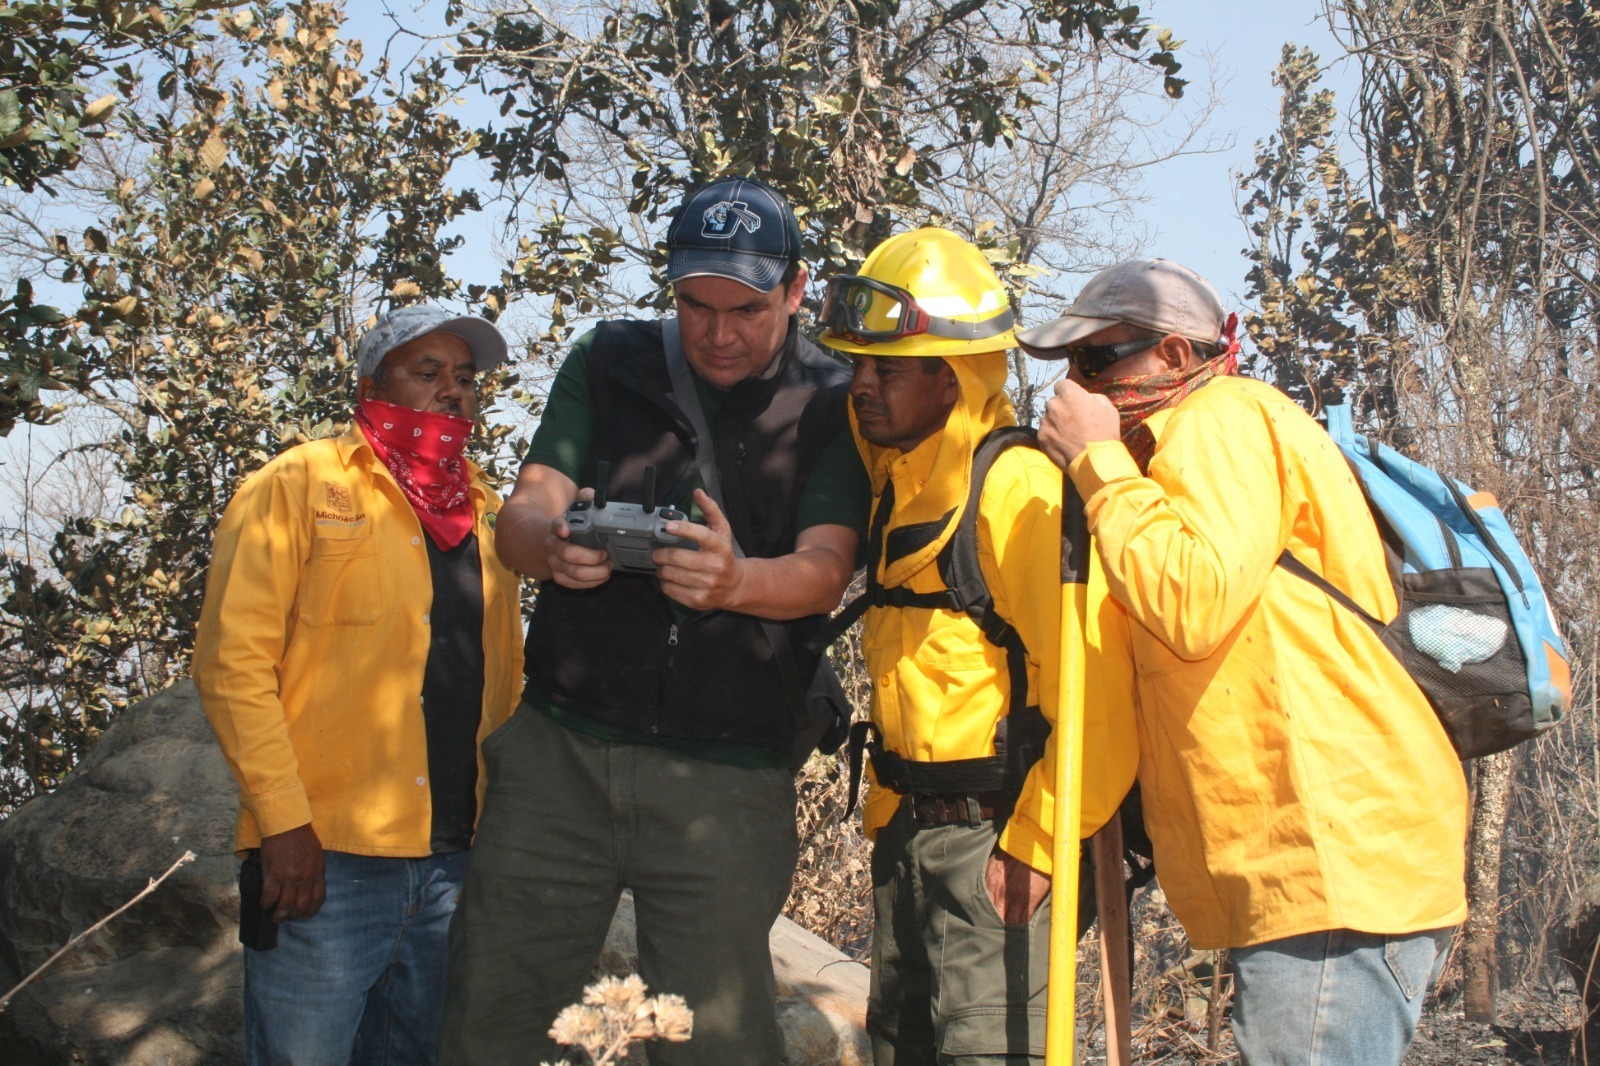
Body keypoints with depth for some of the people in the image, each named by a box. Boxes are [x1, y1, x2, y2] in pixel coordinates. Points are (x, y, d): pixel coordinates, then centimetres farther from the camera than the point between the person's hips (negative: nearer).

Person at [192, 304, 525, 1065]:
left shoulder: (485, 513, 15)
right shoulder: (298, 487, -1)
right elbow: (233, 660, -8)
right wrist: (284, 821, -15)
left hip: (456, 859, 6)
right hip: (326, 858, -5)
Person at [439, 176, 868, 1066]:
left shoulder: (834, 406, 0)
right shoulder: (609, 363, 6)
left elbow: (823, 571, -11)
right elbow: (520, 517, 0)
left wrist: (734, 580, -34)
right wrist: (553, 542, -26)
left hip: (728, 772, -2)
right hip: (563, 744, 2)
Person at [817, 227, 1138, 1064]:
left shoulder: (1017, 485, -17)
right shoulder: (900, 484, 11)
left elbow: (1091, 683, -22)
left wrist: (1036, 843, -19)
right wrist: (888, 813, 16)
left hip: (994, 838, -9)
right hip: (910, 829, 9)